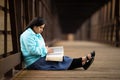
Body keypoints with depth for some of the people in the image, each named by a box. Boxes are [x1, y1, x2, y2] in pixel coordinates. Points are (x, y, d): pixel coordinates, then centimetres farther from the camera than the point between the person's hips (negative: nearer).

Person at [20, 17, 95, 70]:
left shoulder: (37, 34, 17)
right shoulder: (27, 35, -16)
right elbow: (32, 50, -25)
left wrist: (46, 49, 0)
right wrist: (45, 50, -16)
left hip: (39, 58, 10)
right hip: (34, 62, -10)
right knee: (60, 60, -14)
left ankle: (82, 63, -17)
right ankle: (83, 60, -15)